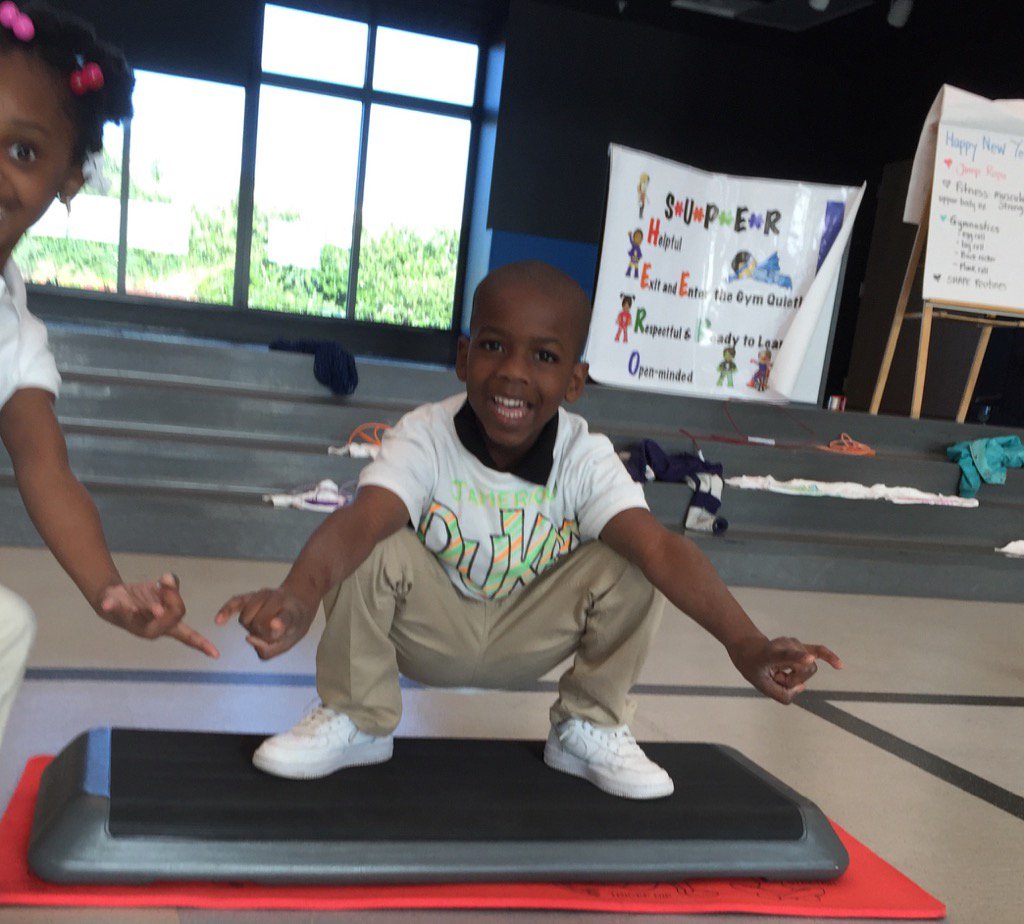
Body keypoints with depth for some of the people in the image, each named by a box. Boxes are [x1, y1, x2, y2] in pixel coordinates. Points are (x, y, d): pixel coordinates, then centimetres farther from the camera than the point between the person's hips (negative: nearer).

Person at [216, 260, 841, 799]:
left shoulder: (587, 459, -22)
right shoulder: (425, 437, -26)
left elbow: (659, 547, -36)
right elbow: (361, 519, -44)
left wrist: (745, 643, -50)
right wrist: (298, 597, -65)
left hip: (526, 643, 2)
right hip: (428, 630, -1)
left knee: (626, 568, -23)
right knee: (377, 552, -31)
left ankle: (591, 731, 3)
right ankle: (356, 721, -5)